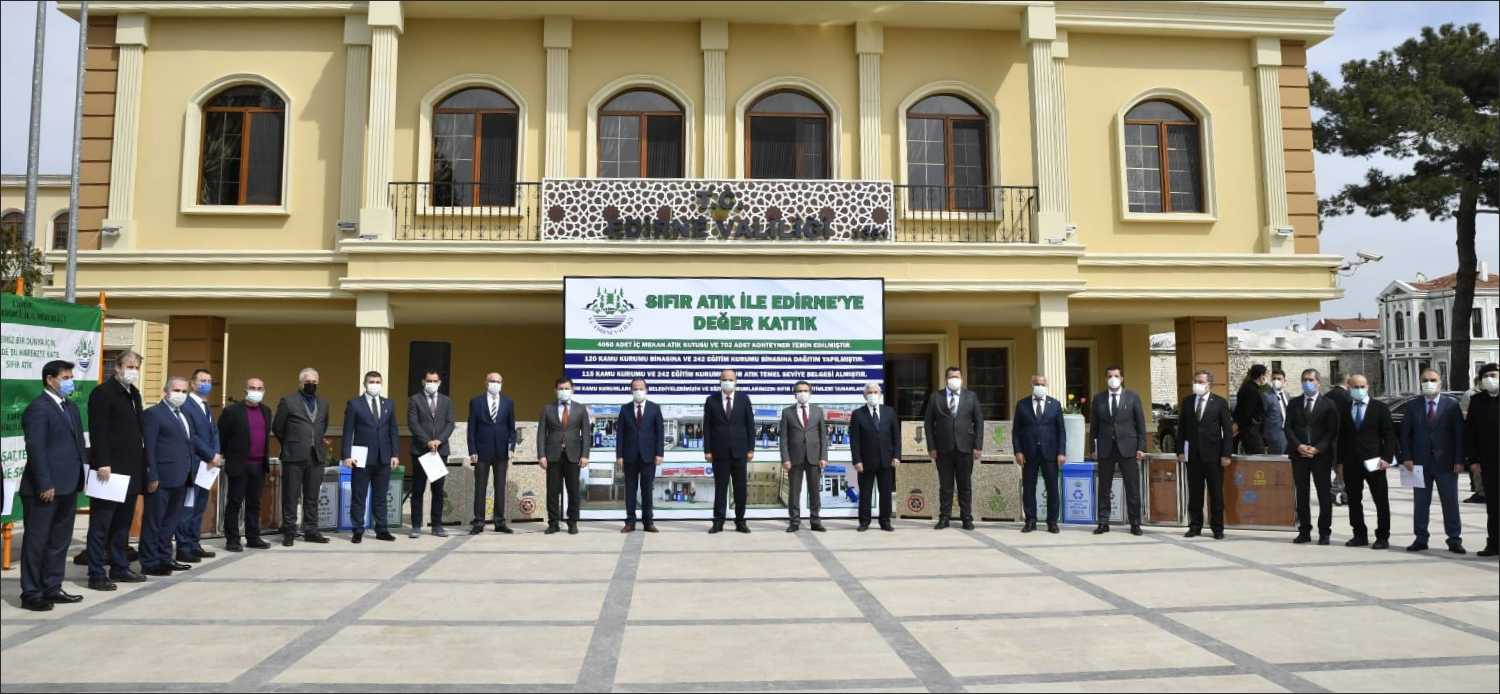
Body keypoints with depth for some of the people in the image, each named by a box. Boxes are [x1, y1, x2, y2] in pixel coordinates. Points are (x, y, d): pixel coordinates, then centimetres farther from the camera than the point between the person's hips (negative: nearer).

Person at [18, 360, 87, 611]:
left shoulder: (71, 407, 15)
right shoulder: (38, 408, -11)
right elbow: (35, 449, -17)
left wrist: (82, 475, 8)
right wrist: (45, 485, -20)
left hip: (68, 487, 8)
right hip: (44, 489, -8)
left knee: (60, 541, 14)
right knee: (36, 541, 2)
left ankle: (52, 588, 23)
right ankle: (31, 594, 10)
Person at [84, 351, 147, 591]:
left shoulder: (134, 394, 16)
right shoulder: (103, 392, -9)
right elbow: (98, 431, -16)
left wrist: (142, 463, 14)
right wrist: (103, 463, -22)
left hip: (130, 471, 8)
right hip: (109, 469, -8)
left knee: (123, 523, 14)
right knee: (101, 524, -1)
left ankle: (119, 568, 22)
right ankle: (97, 574, 4)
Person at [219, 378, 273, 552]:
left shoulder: (266, 411, 11)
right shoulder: (232, 410, -7)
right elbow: (221, 436, -3)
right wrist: (229, 456, 2)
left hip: (259, 465, 5)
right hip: (239, 465, -5)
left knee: (254, 504, 11)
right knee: (235, 503, 2)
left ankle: (253, 538, 17)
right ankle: (232, 540, 7)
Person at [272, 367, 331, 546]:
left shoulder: (323, 403, 14)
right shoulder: (288, 401, -1)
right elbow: (277, 428, 5)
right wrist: (290, 444, 10)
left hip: (316, 457, 4)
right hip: (294, 457, -4)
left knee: (312, 497, 8)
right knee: (290, 497, 1)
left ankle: (311, 531, 15)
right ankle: (289, 532, 9)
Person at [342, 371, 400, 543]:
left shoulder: (388, 404, 10)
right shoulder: (354, 403, -1)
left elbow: (393, 431, 11)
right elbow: (348, 432, -4)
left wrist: (395, 454, 4)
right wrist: (346, 455, -10)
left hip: (383, 458, 3)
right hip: (362, 458, -3)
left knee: (380, 496, 8)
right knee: (358, 496, 2)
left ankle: (382, 530, 14)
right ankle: (358, 531, 9)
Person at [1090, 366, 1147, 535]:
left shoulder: (1132, 397, 3)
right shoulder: (1098, 399, 7)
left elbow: (1141, 424, 2)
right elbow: (1094, 426, 8)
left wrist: (1141, 447, -3)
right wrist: (1094, 448, 3)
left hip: (1128, 448, -1)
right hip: (1105, 449, 1)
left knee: (1133, 488, 1)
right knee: (1104, 488, 4)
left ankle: (1135, 523, 10)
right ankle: (1103, 523, 11)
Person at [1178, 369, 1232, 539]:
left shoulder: (1220, 403, -1)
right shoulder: (1187, 402, 8)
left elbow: (1228, 430, -2)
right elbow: (1182, 428, 9)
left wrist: (1226, 454, -8)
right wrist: (1180, 450, 2)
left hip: (1213, 455, -2)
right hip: (1192, 455, 3)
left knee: (1216, 493, 3)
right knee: (1194, 493, 6)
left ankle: (1217, 528, 12)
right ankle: (1195, 526, 14)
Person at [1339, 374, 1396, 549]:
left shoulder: (1380, 408, 2)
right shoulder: (1344, 410, 9)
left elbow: (1389, 436, -1)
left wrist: (1387, 458, -12)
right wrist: (1340, 461, 4)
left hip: (1374, 461, -3)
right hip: (1351, 463, 3)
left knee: (1381, 501, 2)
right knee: (1354, 501, 7)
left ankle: (1383, 537, 9)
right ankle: (1360, 535, 17)